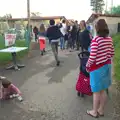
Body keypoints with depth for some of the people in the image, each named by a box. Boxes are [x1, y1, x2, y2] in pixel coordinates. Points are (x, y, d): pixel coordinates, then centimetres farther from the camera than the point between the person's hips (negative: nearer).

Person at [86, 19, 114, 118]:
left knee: (96, 92, 9)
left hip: (97, 68, -6)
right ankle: (101, 110, 33)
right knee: (103, 90, 18)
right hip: (107, 66, 7)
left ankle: (94, 112, 25)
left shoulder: (95, 40, -21)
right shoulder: (110, 39, 0)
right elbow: (112, 53, 8)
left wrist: (87, 66, -6)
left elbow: (92, 57, -22)